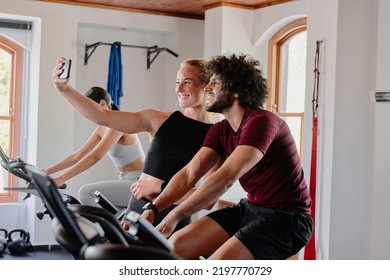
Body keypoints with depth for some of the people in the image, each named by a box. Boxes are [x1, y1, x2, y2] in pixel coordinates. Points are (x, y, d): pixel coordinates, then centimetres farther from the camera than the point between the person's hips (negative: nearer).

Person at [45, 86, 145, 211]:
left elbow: (94, 157, -27)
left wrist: (61, 179, -30)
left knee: (86, 192, -21)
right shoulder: (101, 129, 11)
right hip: (127, 182, 10)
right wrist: (44, 172, 5)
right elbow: (77, 156, 12)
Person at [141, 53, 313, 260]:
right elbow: (189, 174, 0)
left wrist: (175, 216, -28)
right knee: (176, 245, -3)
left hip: (287, 217, -8)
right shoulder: (220, 130, 7)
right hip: (250, 208, 8)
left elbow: (226, 177, -29)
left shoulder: (261, 122, -20)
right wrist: (152, 209, -14)